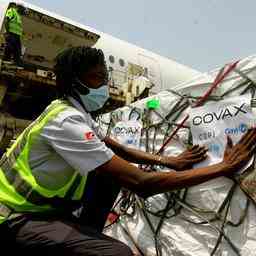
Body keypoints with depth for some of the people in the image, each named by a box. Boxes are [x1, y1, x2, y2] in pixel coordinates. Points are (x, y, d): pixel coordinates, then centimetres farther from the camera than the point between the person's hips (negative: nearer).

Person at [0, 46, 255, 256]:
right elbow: (141, 183, -33)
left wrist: (169, 161, 3)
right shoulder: (68, 122, -29)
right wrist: (225, 167, -26)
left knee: (112, 173, 6)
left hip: (43, 203, 9)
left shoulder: (75, 111, 2)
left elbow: (119, 149, 10)